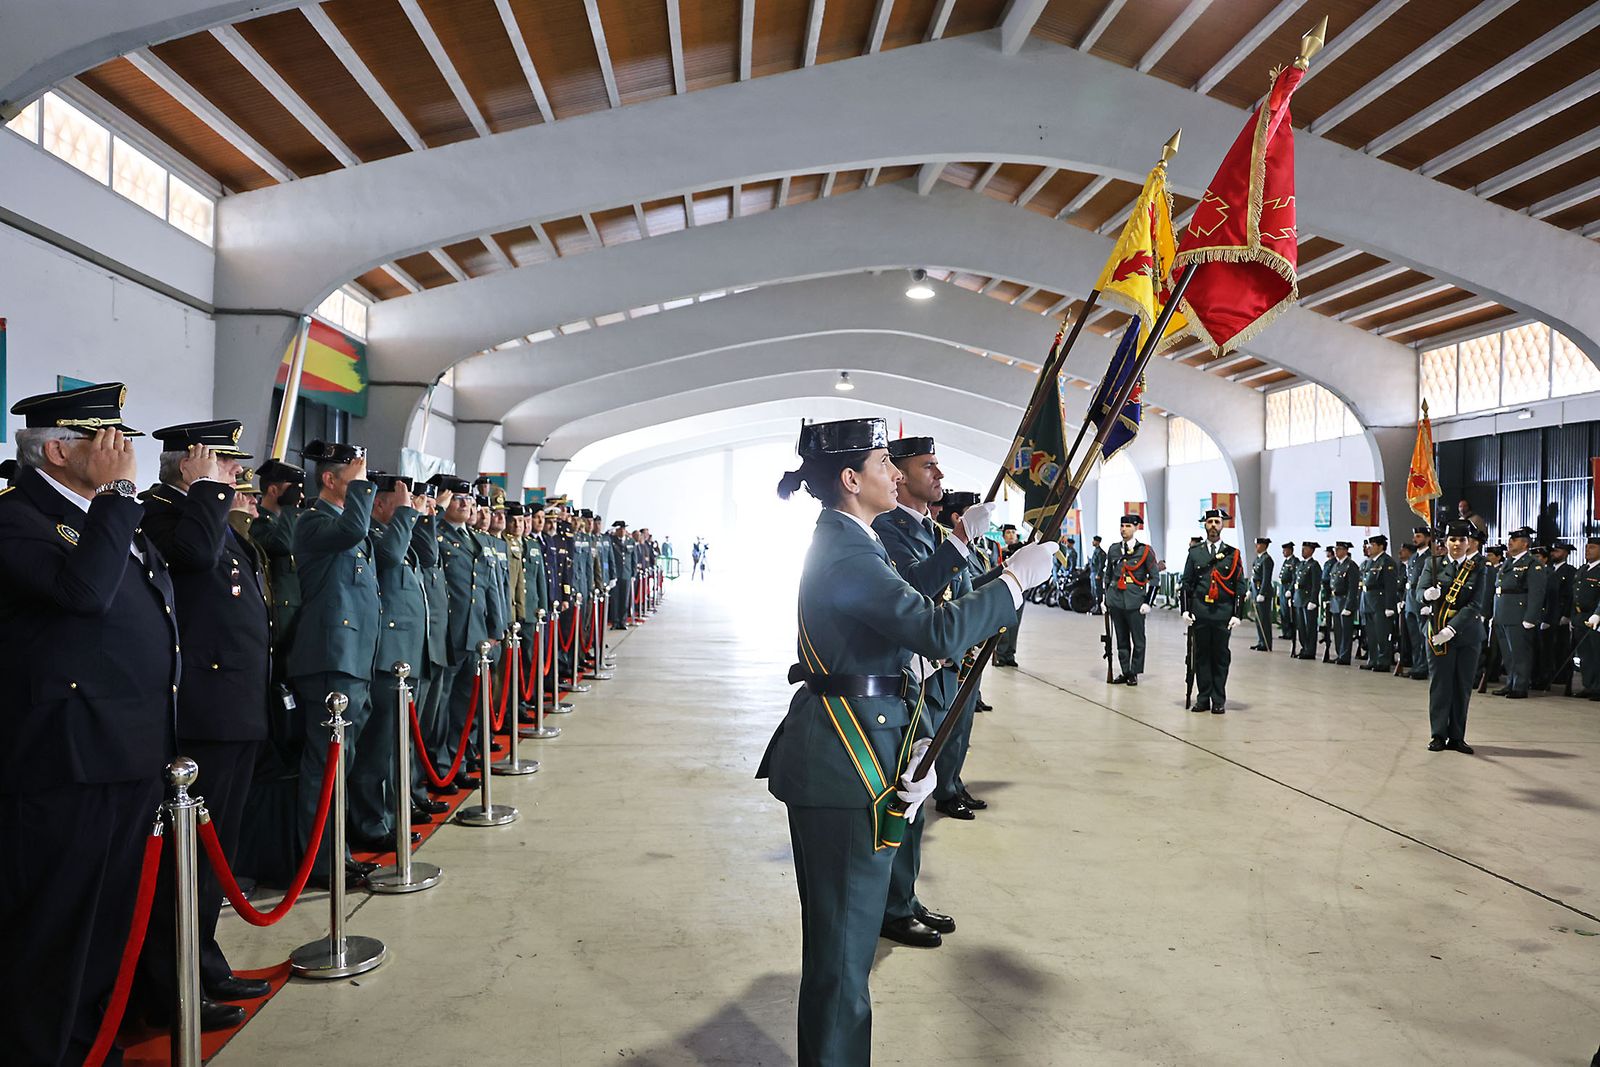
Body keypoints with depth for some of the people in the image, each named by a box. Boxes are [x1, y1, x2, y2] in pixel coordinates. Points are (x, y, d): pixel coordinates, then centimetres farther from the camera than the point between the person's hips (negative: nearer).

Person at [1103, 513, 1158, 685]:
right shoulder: (1114, 550, 10)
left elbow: (1154, 577, 0)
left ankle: (1134, 673, 12)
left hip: (1135, 602, -3)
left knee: (1138, 639, 1)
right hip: (1116, 601, 4)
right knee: (1121, 639, 9)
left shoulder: (1145, 551, 0)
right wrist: (1106, 599, 15)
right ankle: (1125, 672, 17)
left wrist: (1148, 601, -6)